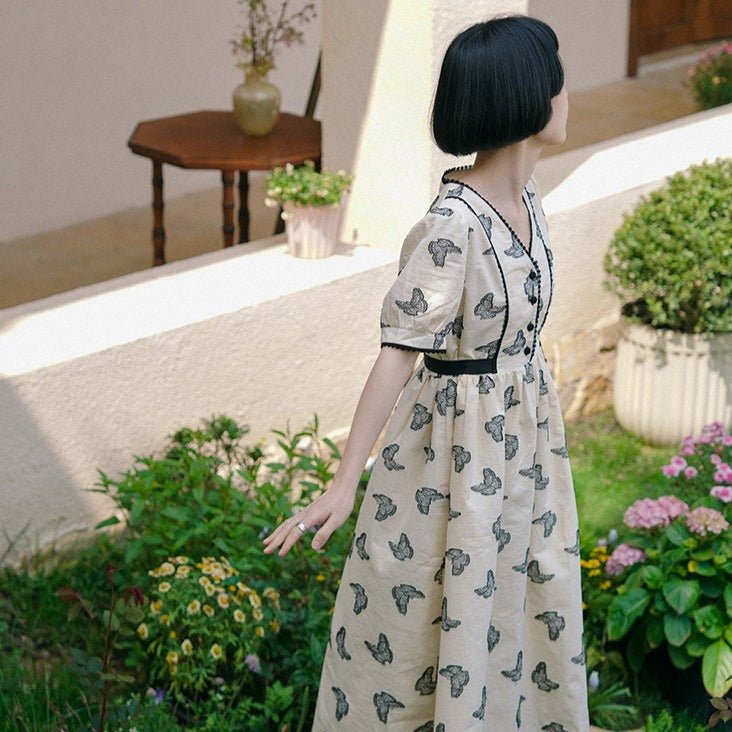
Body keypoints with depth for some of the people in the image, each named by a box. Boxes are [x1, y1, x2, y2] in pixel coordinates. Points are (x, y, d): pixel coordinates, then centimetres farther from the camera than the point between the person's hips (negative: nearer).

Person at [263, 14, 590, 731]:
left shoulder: (527, 202, 1)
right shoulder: (451, 223, -25)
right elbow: (398, 353, -26)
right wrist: (343, 483, -26)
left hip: (525, 434, 8)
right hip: (458, 441, -8)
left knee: (527, 597, 20)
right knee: (444, 611, 5)